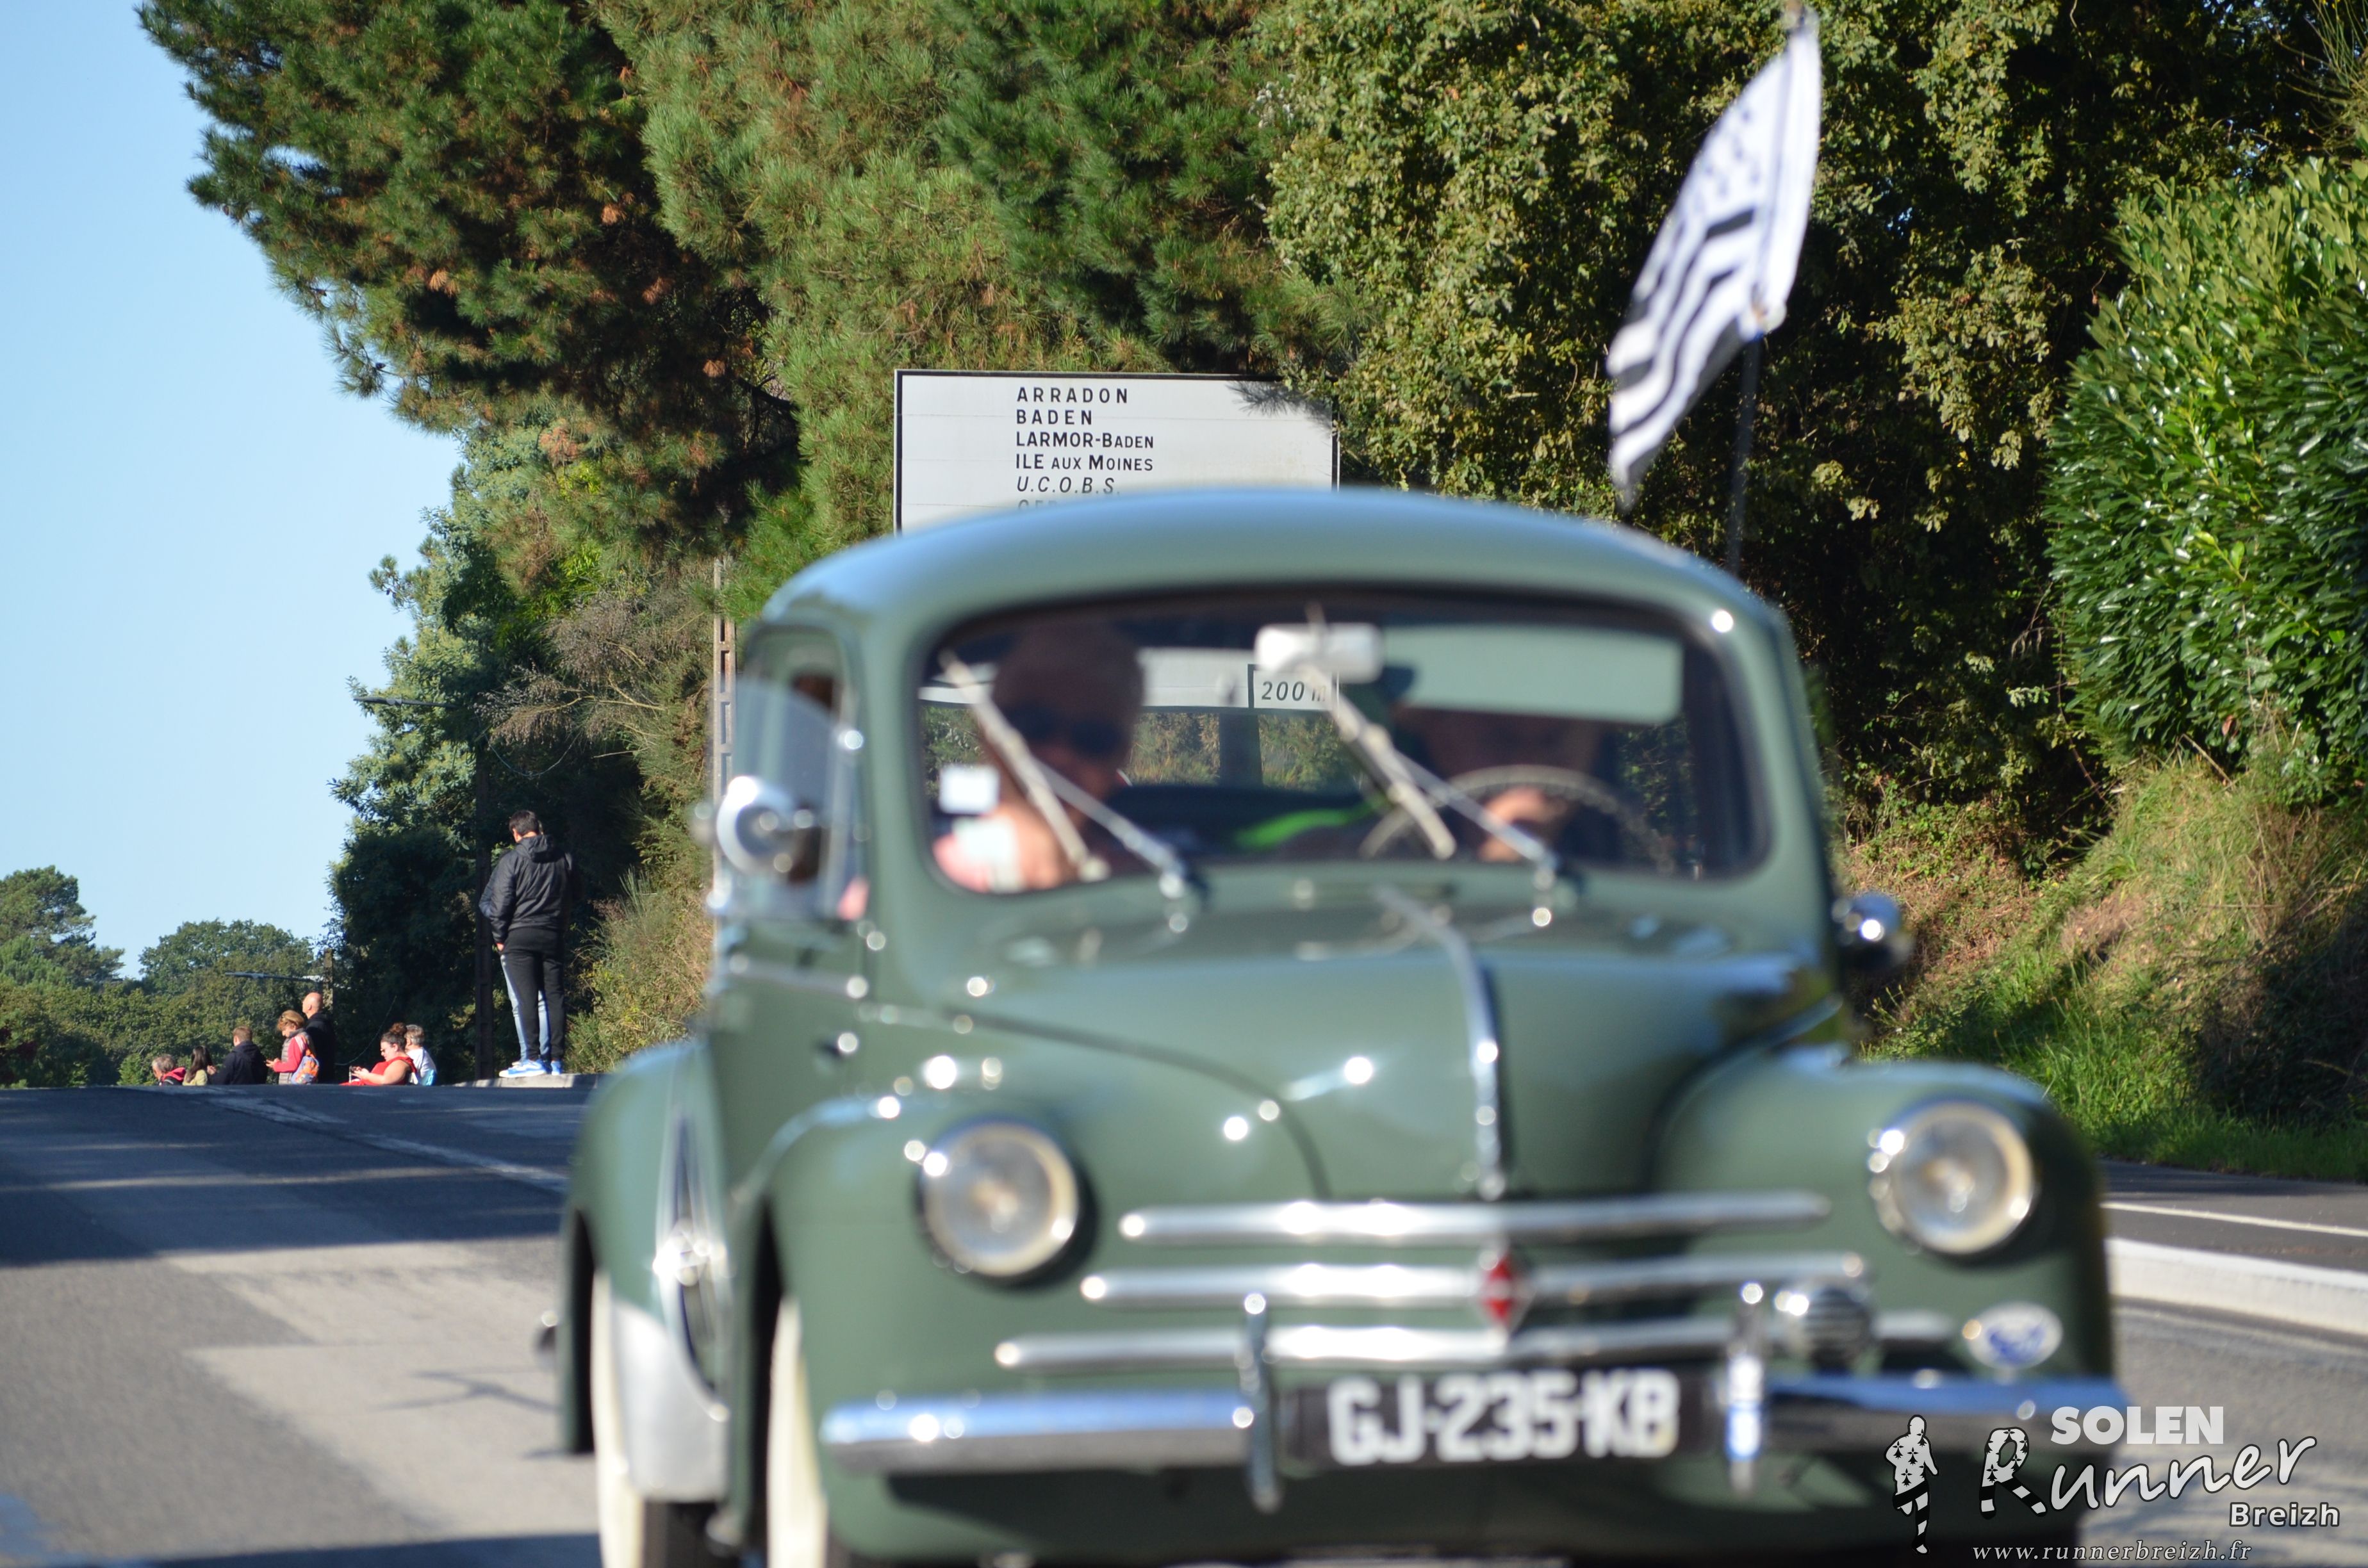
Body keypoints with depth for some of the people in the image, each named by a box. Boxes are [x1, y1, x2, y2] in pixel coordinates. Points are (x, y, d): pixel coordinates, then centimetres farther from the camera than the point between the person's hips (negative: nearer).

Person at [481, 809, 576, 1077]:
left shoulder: (512, 860, -5)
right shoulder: (565, 859, 7)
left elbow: (500, 903, -6)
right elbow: (572, 896, 15)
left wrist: (499, 937, 3)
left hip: (520, 937, -4)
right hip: (554, 938, 4)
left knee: (525, 1000, -4)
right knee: (553, 997, 5)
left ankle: (533, 1058, -10)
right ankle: (556, 1059, 2)